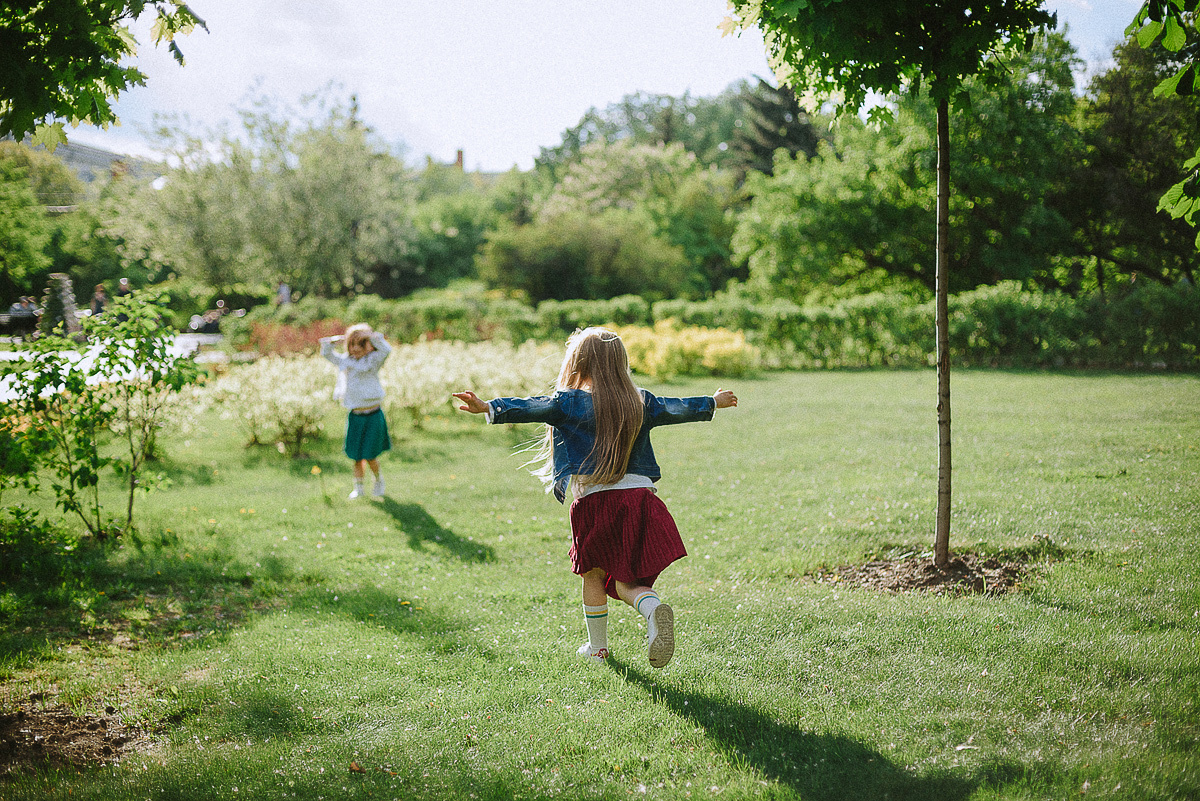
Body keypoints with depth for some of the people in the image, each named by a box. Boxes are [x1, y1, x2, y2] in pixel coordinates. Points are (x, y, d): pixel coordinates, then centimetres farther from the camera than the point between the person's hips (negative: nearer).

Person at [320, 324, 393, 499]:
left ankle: (379, 481, 26)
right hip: (355, 416, 4)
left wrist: (370, 335, -20)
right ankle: (358, 488, 22)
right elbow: (326, 353, 19)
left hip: (373, 416, -4)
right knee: (357, 455, 8)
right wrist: (333, 340, 2)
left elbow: (386, 349, -23)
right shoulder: (345, 361, 9)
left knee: (370, 455, 0)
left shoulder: (372, 361, -4)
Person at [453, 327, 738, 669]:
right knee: (623, 579, 8)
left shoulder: (569, 402, -2)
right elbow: (678, 409, 27)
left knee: (593, 574, 15)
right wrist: (713, 403, 44)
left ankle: (597, 645, 25)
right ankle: (653, 607, -23)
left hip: (594, 498, -4)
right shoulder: (641, 402, 13)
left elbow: (531, 408, -17)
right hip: (640, 496, 4)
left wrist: (489, 408, -23)